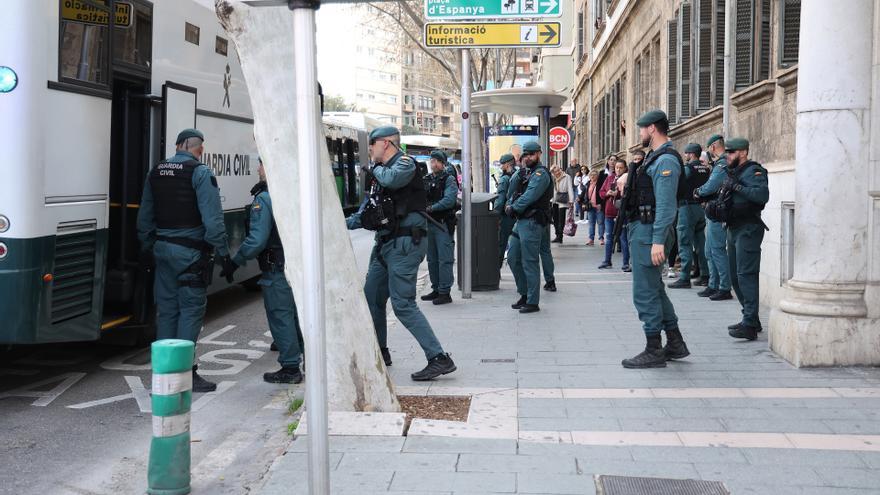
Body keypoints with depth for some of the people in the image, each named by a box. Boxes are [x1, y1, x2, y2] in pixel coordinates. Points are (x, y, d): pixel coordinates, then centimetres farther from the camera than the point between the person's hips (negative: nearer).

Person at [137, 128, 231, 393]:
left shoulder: (156, 172, 12)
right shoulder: (200, 173, -10)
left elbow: (144, 216, 18)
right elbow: (212, 218, -16)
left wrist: (146, 247, 25)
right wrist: (223, 252, -12)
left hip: (162, 248, 7)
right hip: (190, 251, -7)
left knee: (166, 309, 13)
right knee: (191, 309, -2)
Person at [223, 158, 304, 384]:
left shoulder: (264, 200, -16)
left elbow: (257, 240, -20)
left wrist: (235, 262, -13)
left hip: (277, 269, -8)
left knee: (280, 315, 0)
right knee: (298, 313, 18)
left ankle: (290, 367, 4)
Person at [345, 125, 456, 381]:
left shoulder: (405, 163, -7)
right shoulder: (379, 172, 18)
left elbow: (391, 179, -30)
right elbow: (366, 211, 23)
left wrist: (376, 169, -9)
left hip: (404, 244, -9)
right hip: (385, 244, 9)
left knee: (403, 304, -14)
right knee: (371, 298, 15)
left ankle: (440, 359, -12)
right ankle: (379, 352, 32)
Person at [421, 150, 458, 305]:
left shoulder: (449, 179, -4)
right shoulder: (426, 180, 14)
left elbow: (449, 200, -16)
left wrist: (431, 208, -18)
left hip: (443, 224, -7)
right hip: (428, 223, 7)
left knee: (444, 259, -7)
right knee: (432, 259, 13)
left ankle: (445, 292, -4)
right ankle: (436, 290, 22)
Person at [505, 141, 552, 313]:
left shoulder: (540, 173, -11)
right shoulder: (527, 173, 20)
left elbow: (529, 197, -20)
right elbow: (516, 194, 19)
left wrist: (513, 208, -9)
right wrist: (510, 204, -1)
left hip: (532, 223, -10)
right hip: (521, 221, 10)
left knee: (529, 263, -6)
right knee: (513, 259, 13)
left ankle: (533, 302, 1)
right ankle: (525, 294, 25)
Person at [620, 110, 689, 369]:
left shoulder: (665, 160, -16)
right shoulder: (655, 157, 17)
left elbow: (666, 205, -22)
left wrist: (658, 241, -26)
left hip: (649, 232, -11)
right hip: (642, 230, 11)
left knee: (645, 292, -5)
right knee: (655, 289, 17)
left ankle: (654, 352, 3)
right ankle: (675, 344, 26)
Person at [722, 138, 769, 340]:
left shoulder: (753, 171, -11)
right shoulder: (734, 172, 19)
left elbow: (763, 194, -26)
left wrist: (736, 186, -24)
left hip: (748, 230, -10)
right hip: (734, 229, 10)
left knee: (746, 275, -14)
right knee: (735, 276, 13)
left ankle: (750, 325, -16)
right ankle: (751, 319, 22)